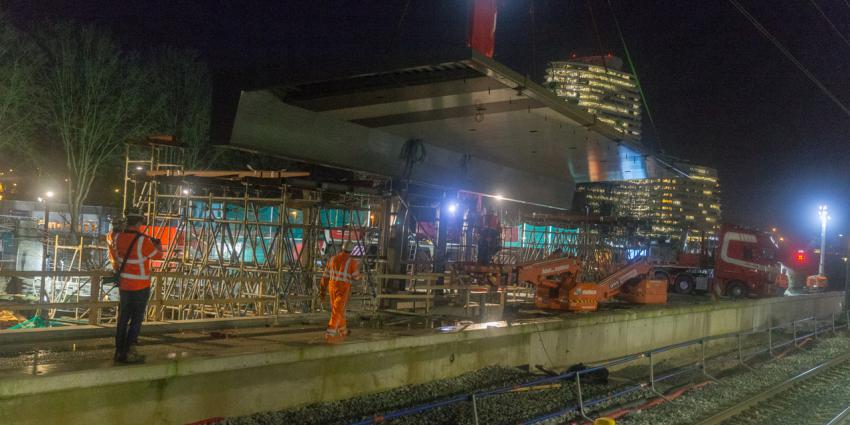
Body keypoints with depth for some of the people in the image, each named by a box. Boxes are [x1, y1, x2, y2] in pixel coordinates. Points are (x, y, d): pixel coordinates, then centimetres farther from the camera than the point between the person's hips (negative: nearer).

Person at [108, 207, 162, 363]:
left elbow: (111, 237, 23)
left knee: (123, 319, 13)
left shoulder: (117, 237, -1)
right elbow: (158, 255, -6)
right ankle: (129, 352, -2)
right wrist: (158, 245, 16)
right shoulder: (143, 241, -19)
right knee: (136, 320, 0)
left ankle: (119, 351, 18)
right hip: (140, 286, -6)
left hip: (123, 285, 6)